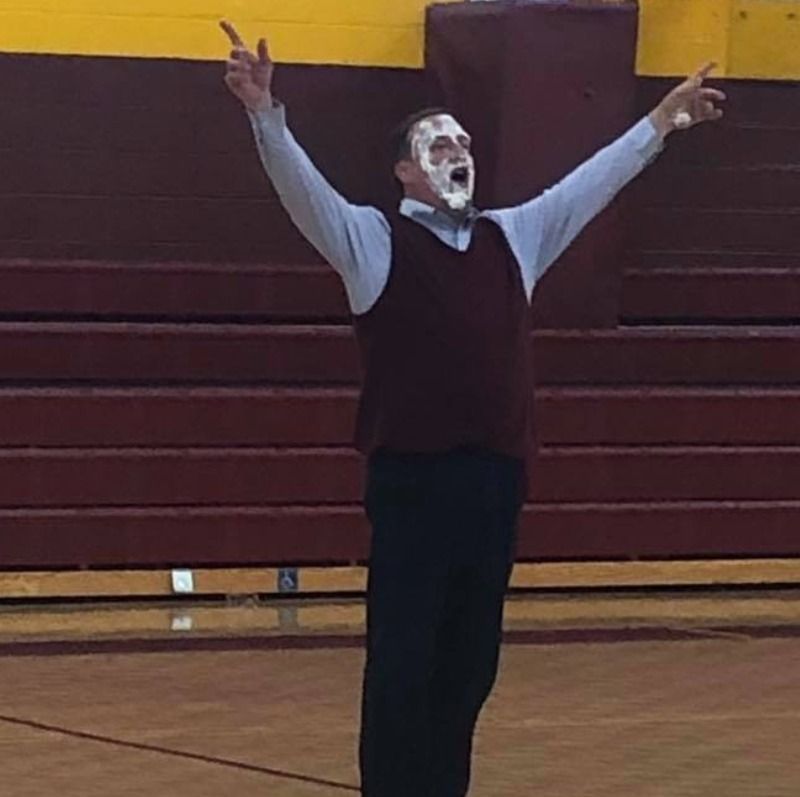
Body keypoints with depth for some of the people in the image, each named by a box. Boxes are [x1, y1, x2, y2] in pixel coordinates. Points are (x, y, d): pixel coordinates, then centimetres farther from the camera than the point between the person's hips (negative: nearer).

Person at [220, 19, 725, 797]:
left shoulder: (513, 238, 16)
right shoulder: (373, 239, 1)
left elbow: (593, 179, 25)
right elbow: (300, 182, -13)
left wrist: (661, 121, 29)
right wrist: (266, 112, -30)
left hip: (496, 475, 5)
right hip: (412, 478, -5)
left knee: (471, 660, 10)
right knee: (403, 662, -4)